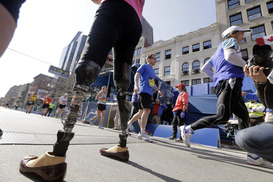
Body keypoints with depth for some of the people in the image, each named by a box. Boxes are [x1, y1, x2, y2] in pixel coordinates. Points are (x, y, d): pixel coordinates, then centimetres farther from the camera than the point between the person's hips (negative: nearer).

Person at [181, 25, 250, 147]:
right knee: (222, 117, -21)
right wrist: (246, 66, 0)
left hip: (220, 84, 10)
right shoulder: (231, 41, 10)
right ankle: (188, 129, -20)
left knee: (244, 116, 14)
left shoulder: (218, 51, 34)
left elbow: (204, 69, 31)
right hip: (230, 80, -10)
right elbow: (230, 56, -15)